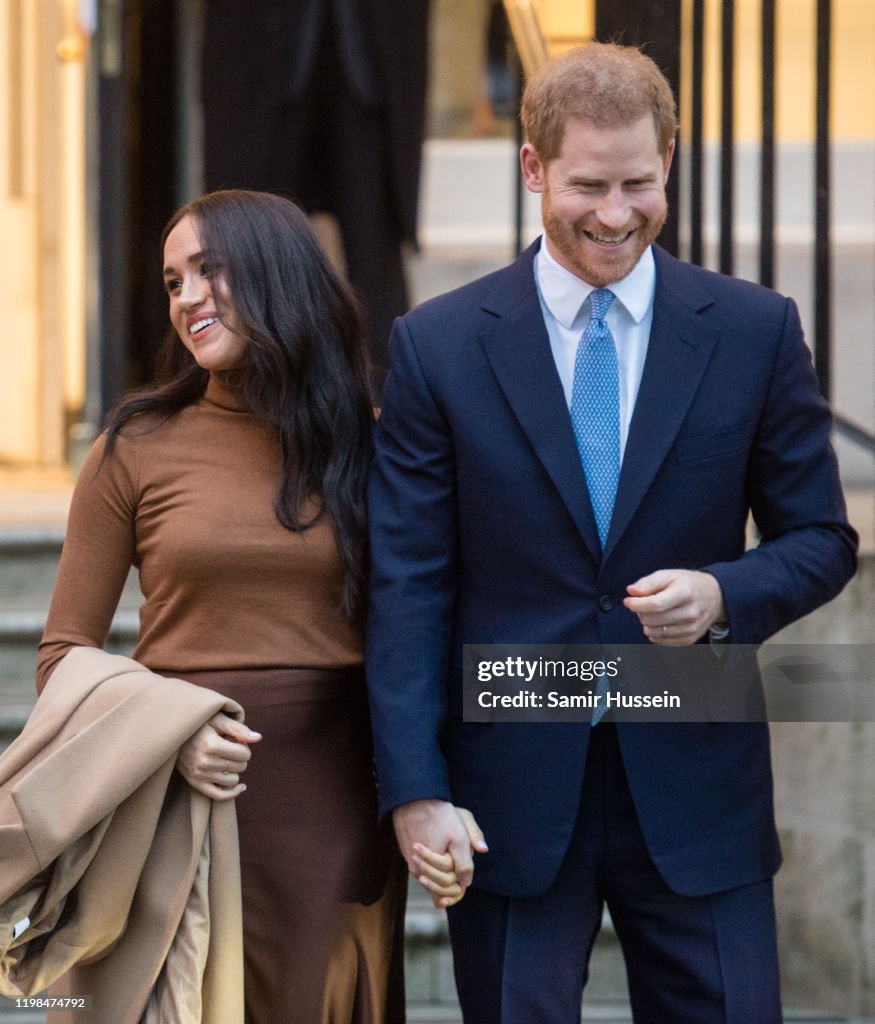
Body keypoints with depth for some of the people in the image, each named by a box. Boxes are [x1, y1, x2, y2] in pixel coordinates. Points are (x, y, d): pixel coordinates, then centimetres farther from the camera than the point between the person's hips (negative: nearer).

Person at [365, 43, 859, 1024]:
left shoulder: (755, 332, 3)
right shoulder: (437, 345, 0)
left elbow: (822, 539, 8)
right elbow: (407, 585, -1)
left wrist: (723, 594, -14)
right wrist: (415, 790, -8)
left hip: (697, 788, 1)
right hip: (509, 795, -1)